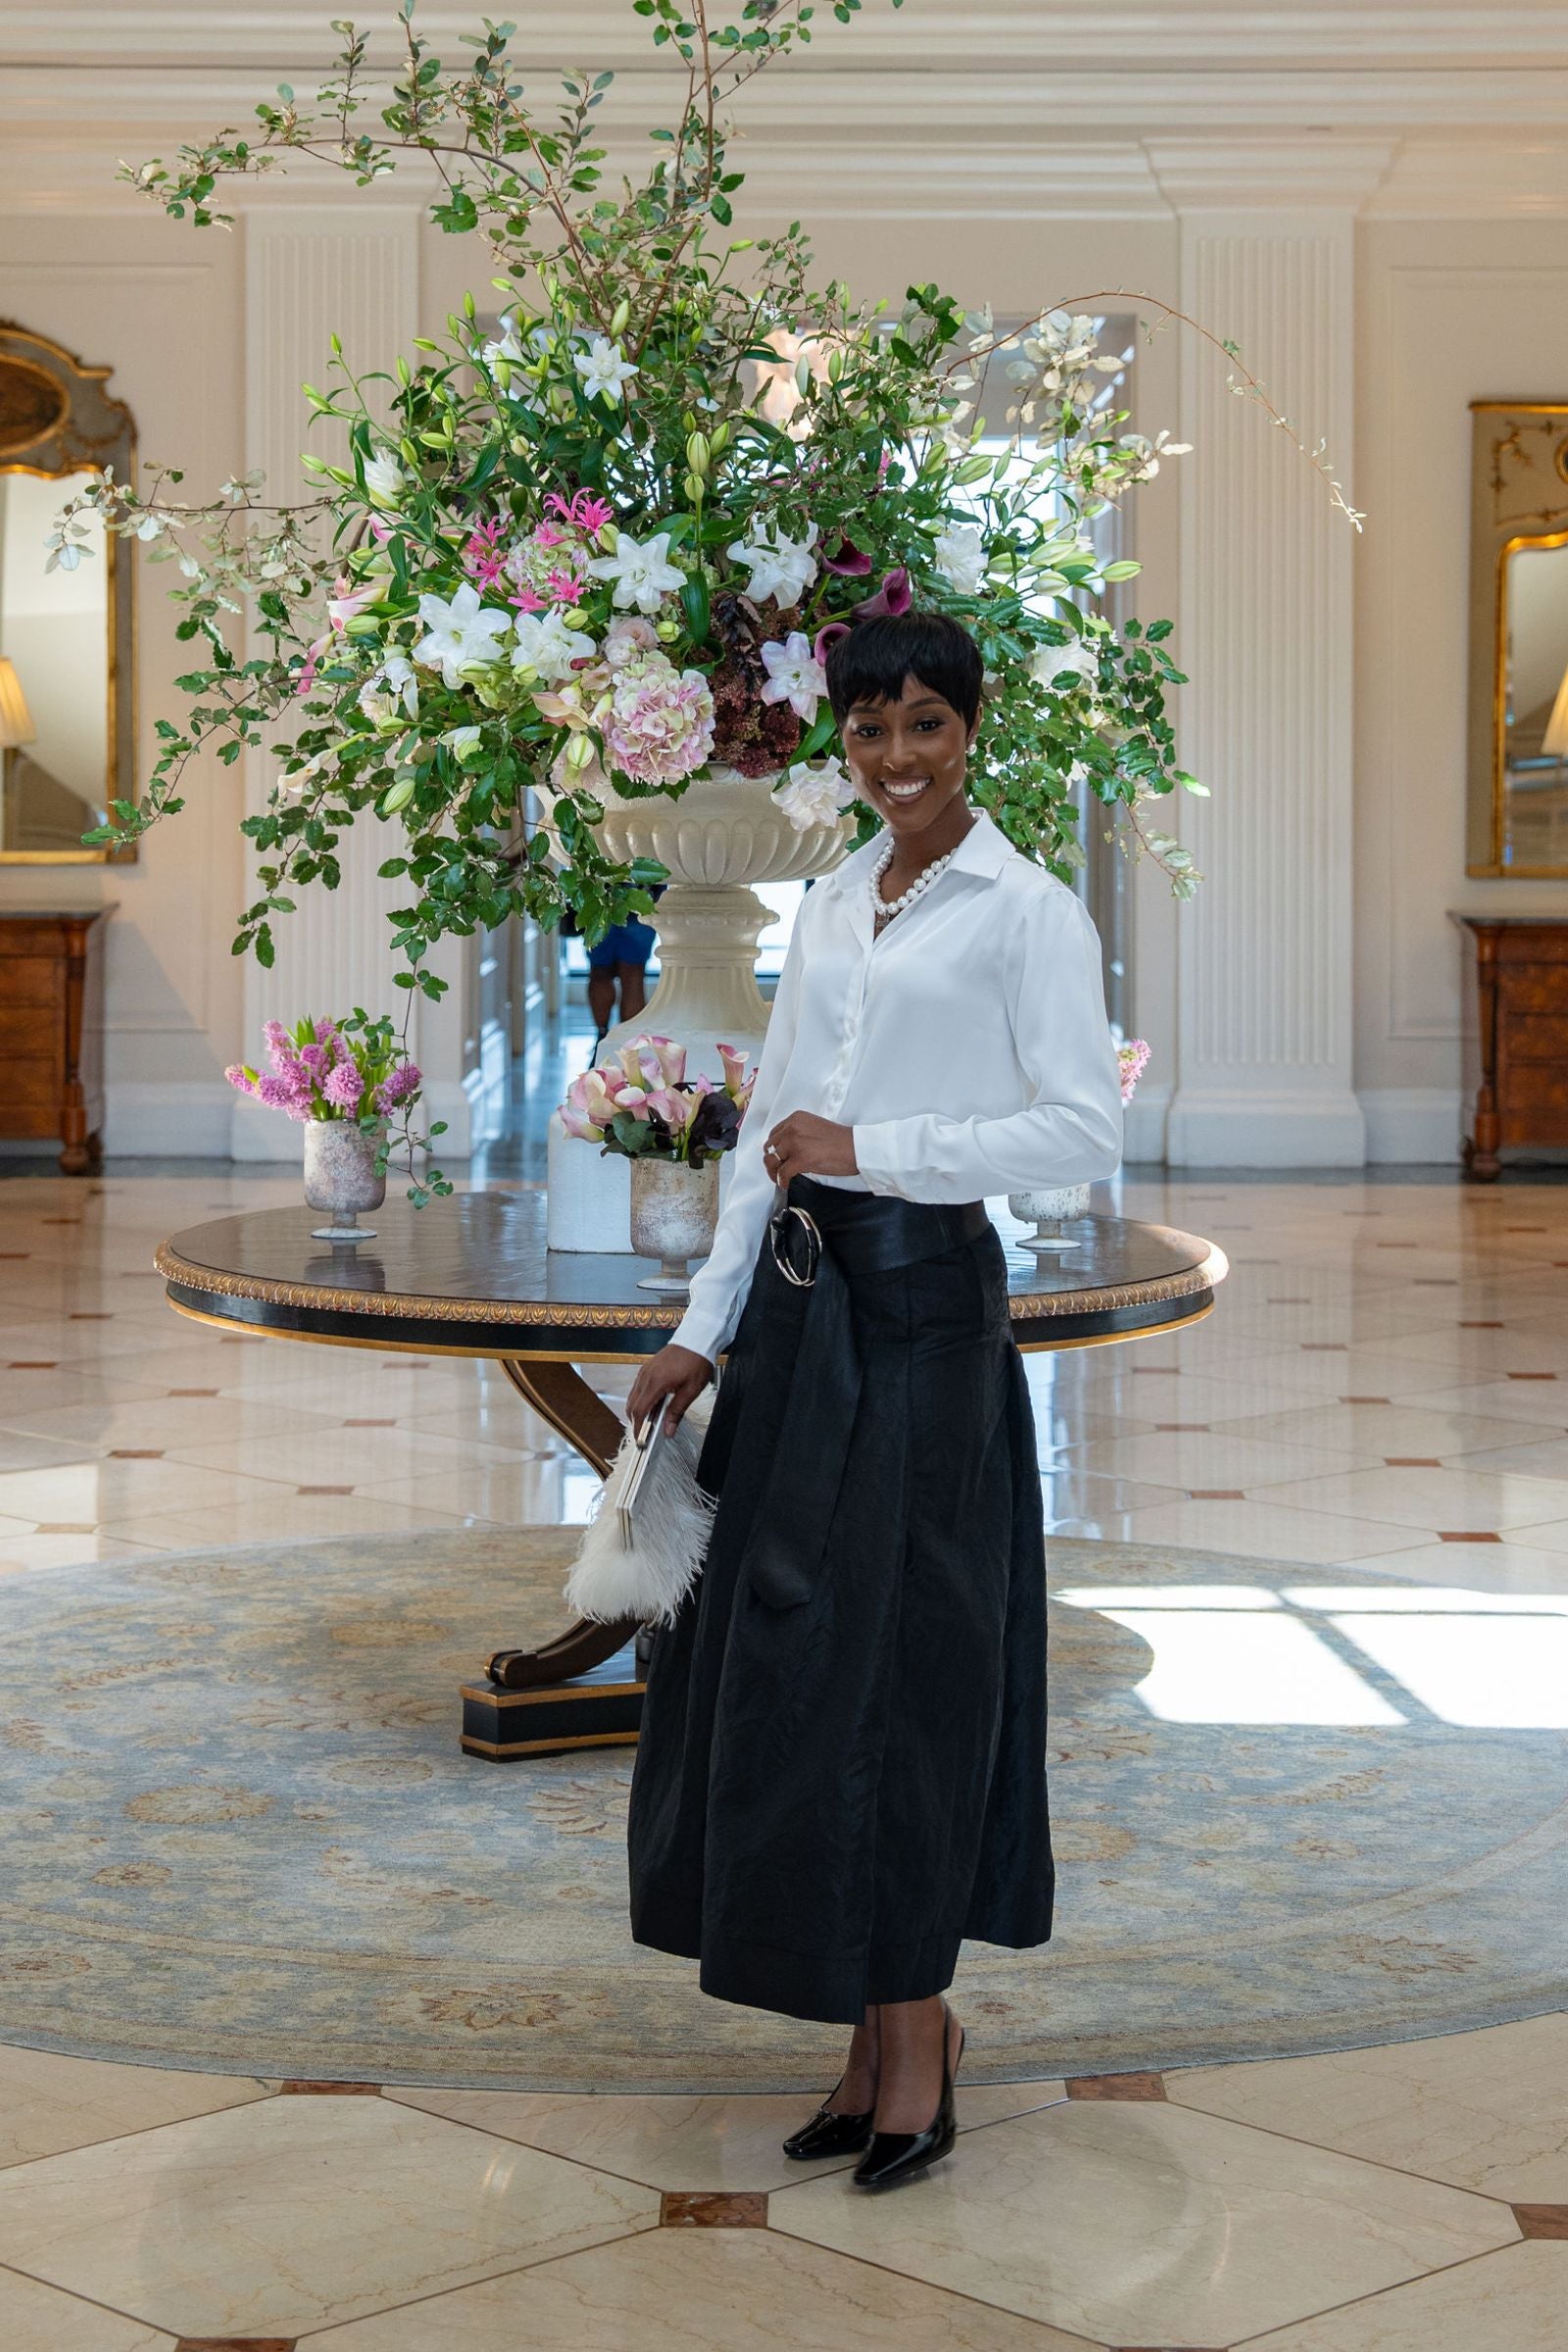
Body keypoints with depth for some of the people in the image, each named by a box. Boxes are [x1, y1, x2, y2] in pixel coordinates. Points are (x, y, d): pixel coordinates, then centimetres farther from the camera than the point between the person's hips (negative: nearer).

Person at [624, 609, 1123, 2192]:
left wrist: (873, 1149, -16)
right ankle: (873, 2037, 15)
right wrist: (706, 1333, 11)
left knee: (895, 1661, -2)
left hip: (924, 1303, -7)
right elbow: (766, 1135, 14)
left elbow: (1085, 1128, -13)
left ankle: (914, 2026, 10)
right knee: (782, 1656, 6)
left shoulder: (1027, 912, -5)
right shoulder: (829, 908, 14)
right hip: (798, 1302, 7)